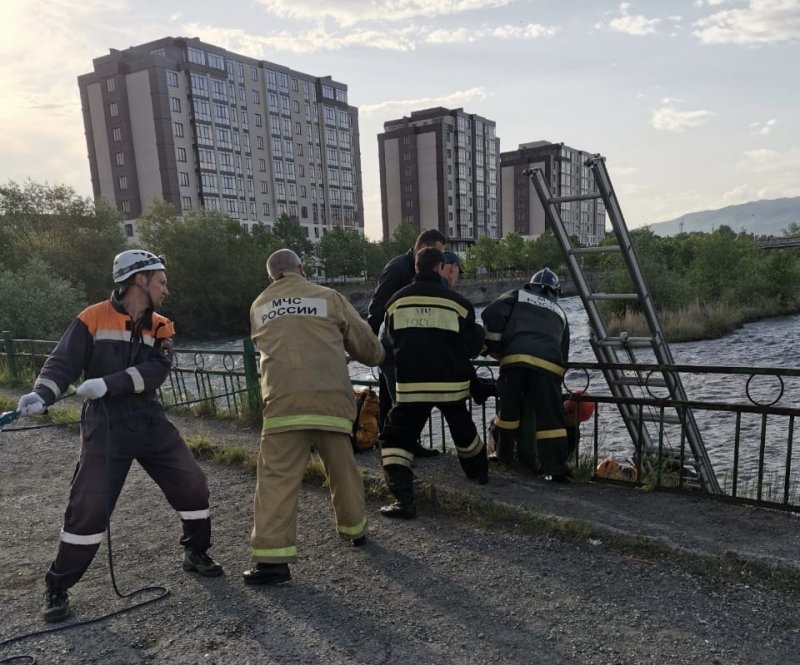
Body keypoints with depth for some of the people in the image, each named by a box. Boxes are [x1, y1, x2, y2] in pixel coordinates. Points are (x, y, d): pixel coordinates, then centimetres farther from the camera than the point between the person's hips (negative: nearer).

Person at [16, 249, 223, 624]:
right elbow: (63, 362, -7)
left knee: (192, 485, 3)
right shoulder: (93, 319, -3)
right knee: (88, 506, -6)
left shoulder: (161, 328, 7)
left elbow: (156, 371, -10)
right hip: (104, 424, -4)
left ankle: (195, 553, 26)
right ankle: (57, 588, 15)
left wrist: (107, 383, -23)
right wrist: (42, 394, -25)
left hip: (150, 422, 4)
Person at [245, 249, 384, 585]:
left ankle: (272, 558, -2)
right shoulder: (329, 297, 7)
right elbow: (368, 347, 12)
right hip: (331, 399, 0)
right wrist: (376, 355, 34)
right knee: (342, 470, 18)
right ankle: (354, 529, 35)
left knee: (277, 479, 2)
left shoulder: (259, 307, 16)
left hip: (283, 402, 0)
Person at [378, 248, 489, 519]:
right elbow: (473, 346, 3)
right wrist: (480, 333, 25)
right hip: (451, 383, 1)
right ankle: (480, 473, 48)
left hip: (411, 385, -1)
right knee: (463, 430, 26)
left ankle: (403, 500, -4)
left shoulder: (397, 301, -1)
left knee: (394, 438, 8)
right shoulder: (457, 301, -7)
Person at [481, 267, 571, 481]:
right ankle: (556, 468, 2)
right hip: (548, 364, 1)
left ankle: (503, 455, 28)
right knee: (550, 416, 5)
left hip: (515, 358, -1)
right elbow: (564, 353, 29)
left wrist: (494, 348, 14)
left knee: (508, 408, 16)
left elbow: (492, 314, 5)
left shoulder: (518, 296, 24)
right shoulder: (559, 313, 32)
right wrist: (558, 374, 37)